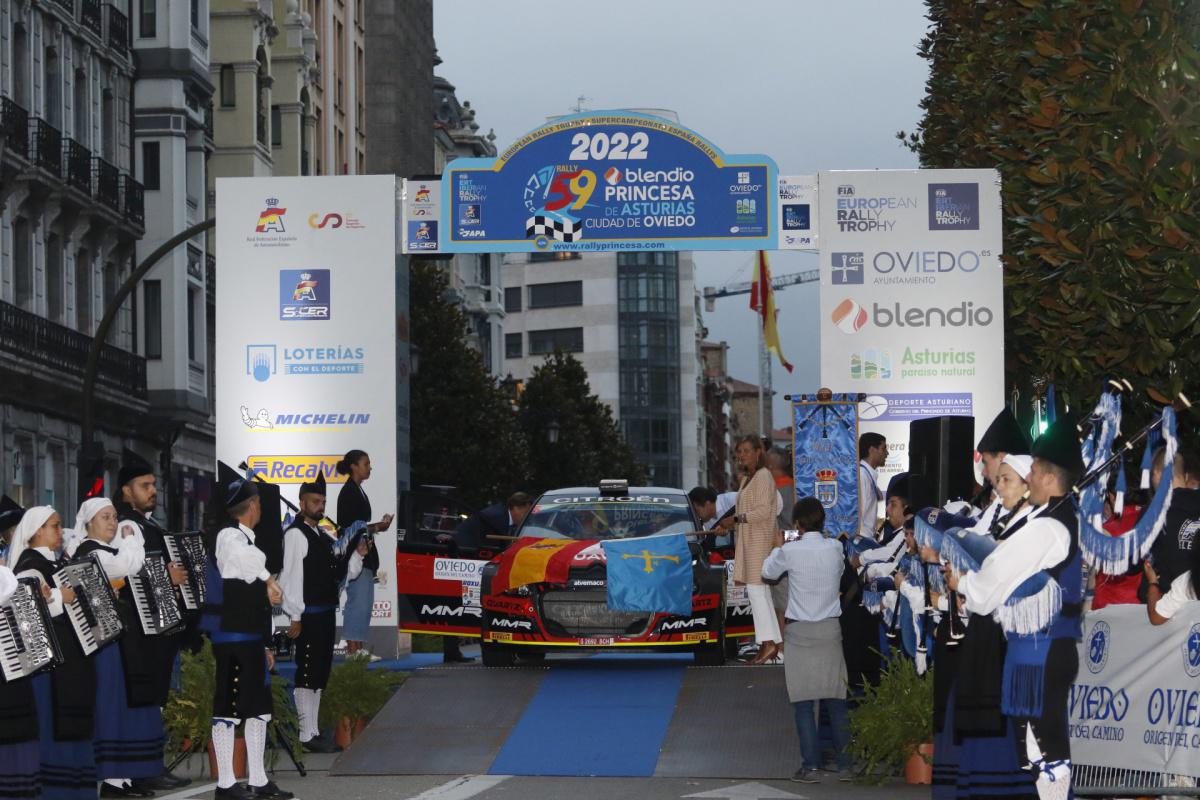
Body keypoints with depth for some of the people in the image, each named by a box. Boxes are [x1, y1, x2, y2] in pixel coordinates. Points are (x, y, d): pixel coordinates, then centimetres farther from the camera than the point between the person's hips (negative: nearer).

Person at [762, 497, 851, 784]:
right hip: (830, 629, 3)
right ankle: (844, 764, 10)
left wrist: (778, 547, 25)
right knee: (836, 701, 8)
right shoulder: (834, 548, -3)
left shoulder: (791, 551, -12)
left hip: (800, 632, -3)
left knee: (803, 703, 1)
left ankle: (811, 766, -2)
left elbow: (768, 572, 6)